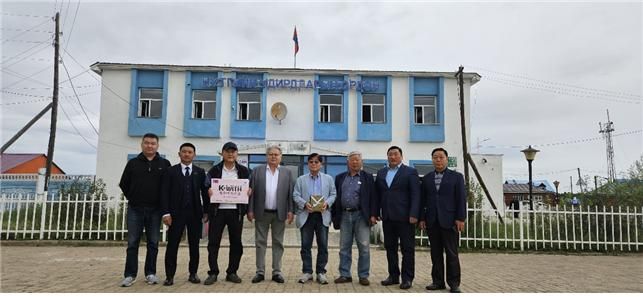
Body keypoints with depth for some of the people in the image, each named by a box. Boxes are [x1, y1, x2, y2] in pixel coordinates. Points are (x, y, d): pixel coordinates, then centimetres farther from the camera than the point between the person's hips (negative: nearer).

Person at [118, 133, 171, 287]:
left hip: (155, 210, 0)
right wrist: (133, 199, 7)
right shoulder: (133, 163, 5)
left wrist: (162, 203, 2)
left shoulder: (164, 164, 3)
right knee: (132, 243, 3)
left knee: (153, 243, 5)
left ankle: (151, 273, 14)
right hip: (135, 209, 0)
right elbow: (124, 184, 10)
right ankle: (130, 274, 9)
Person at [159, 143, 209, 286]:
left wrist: (206, 212, 1)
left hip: (195, 213, 2)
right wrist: (165, 212, -9)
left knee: (194, 245, 6)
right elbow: (165, 193, 0)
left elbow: (205, 193, 8)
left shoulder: (200, 172, 9)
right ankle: (169, 276, 7)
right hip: (176, 213, -1)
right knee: (172, 245, -1)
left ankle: (193, 273, 17)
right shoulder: (170, 171, 5)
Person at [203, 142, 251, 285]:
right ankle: (213, 273, 9)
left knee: (236, 243, 6)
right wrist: (208, 191, -15)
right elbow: (207, 187, 6)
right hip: (218, 211, -1)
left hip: (236, 211, 1)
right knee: (213, 242, 0)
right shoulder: (214, 170, 6)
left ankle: (232, 273, 17)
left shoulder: (244, 171, 8)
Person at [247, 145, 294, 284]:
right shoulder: (257, 171, 4)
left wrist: (290, 211, -5)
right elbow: (252, 191, 1)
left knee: (278, 243, 6)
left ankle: (277, 272, 14)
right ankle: (260, 272, 14)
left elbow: (290, 193, 2)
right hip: (261, 213, 0)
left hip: (279, 214, 0)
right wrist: (250, 210, -4)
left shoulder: (287, 172, 5)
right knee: (260, 242, 6)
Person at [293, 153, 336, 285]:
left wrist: (327, 203, -12)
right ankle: (307, 272, 14)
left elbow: (333, 194, 7)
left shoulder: (328, 178, 11)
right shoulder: (301, 179, 10)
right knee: (305, 245, 4)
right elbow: (296, 195, 3)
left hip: (322, 215, 0)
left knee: (323, 245, 2)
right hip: (306, 215, 0)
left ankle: (321, 272, 12)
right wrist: (305, 204, -14)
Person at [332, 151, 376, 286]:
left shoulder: (367, 177, 4)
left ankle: (363, 276, 9)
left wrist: (373, 215, -9)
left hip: (361, 216, -3)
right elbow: (336, 197, 11)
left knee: (364, 247, -1)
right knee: (344, 247, 7)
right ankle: (345, 275, 16)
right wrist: (334, 215, 6)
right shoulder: (340, 177, 12)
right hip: (344, 215, 3)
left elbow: (372, 197, -1)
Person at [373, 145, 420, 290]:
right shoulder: (381, 173, 14)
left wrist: (414, 214, -15)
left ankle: (407, 278, 9)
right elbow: (377, 195, 13)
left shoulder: (410, 172, 1)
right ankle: (393, 276, 20)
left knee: (407, 249, 1)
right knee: (390, 248, 10)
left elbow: (415, 195, -6)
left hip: (404, 217, -4)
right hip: (387, 218, 5)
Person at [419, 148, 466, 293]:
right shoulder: (426, 178, 12)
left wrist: (460, 218, -8)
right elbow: (423, 200, 11)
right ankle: (438, 281, 13)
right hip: (432, 221, 3)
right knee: (436, 253, 6)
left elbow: (461, 199, -1)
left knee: (452, 253, 0)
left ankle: (454, 283, 8)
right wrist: (422, 218, 4)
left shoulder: (457, 177, 4)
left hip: (449, 221, -3)